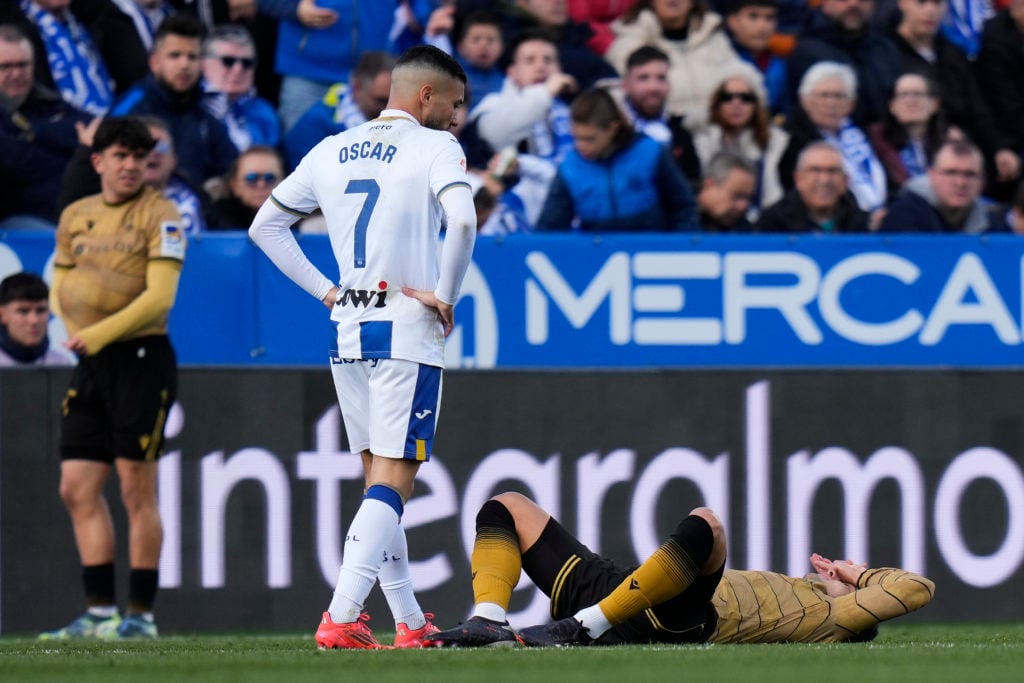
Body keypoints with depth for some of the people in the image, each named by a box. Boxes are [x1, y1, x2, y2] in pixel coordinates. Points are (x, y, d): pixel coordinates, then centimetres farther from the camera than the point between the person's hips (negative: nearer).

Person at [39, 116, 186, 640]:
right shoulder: (75, 217, 13)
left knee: (137, 490, -4)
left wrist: (99, 335, -19)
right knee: (77, 490, 4)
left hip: (142, 358, -6)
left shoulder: (159, 217, -5)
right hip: (90, 363, 6)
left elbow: (160, 296, -13)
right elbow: (61, 286, 21)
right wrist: (74, 327, 0)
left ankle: (141, 614, 0)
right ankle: (99, 612, 10)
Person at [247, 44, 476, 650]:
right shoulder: (434, 148, -6)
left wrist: (326, 291, 13)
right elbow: (462, 219, -24)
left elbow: (266, 226, 17)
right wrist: (445, 296, -13)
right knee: (393, 482, -7)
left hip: (348, 330, 6)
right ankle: (341, 618, -19)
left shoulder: (331, 152, 13)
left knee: (382, 480, 14)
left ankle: (410, 623, 16)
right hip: (408, 333, -6)